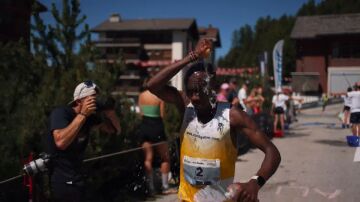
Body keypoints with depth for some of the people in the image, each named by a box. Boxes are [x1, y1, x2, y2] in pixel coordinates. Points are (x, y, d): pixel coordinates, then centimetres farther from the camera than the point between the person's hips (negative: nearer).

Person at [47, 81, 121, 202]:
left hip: (77, 176, 7)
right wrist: (83, 114, -30)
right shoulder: (60, 113, -16)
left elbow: (116, 131, 8)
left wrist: (109, 112, -12)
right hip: (61, 179, -7)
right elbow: (60, 142, -33)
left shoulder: (90, 116, 3)